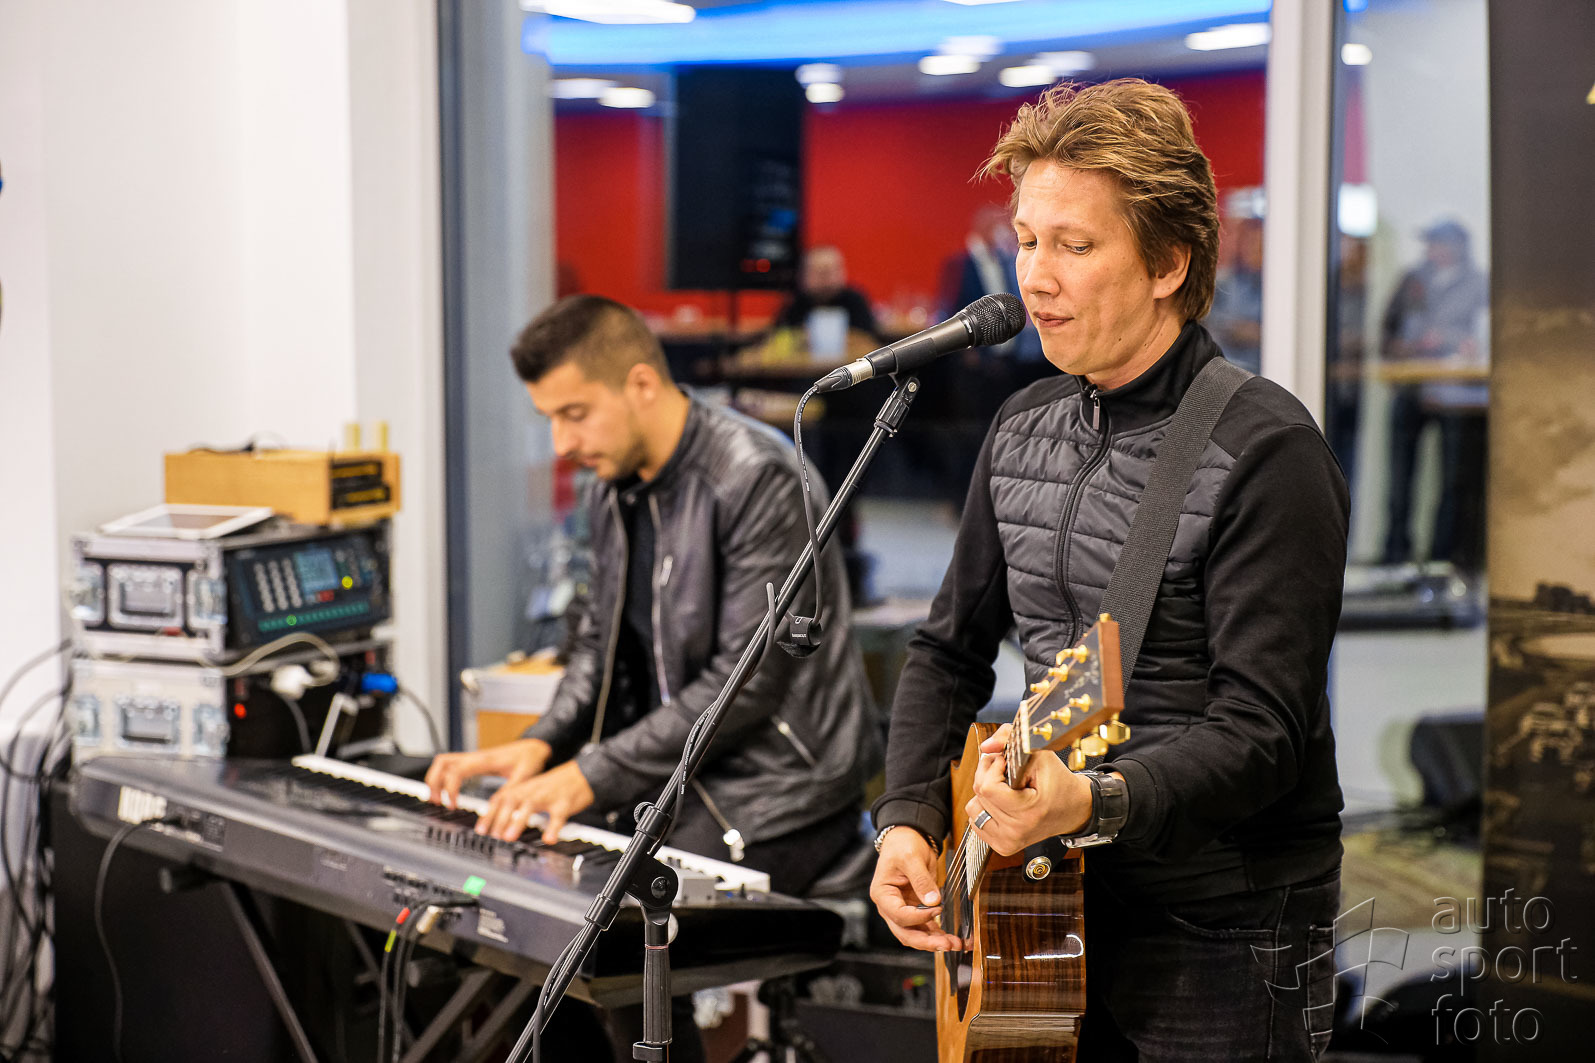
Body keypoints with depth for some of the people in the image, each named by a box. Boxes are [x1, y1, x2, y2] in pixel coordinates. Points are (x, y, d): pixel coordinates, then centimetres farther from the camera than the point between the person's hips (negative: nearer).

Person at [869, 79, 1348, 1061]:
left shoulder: (1266, 453, -17)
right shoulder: (1024, 429, 6)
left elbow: (1263, 732, -22)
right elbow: (951, 649, 14)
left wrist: (1094, 804, -37)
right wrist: (908, 820, 0)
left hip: (1222, 938, -6)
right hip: (1055, 907, 6)